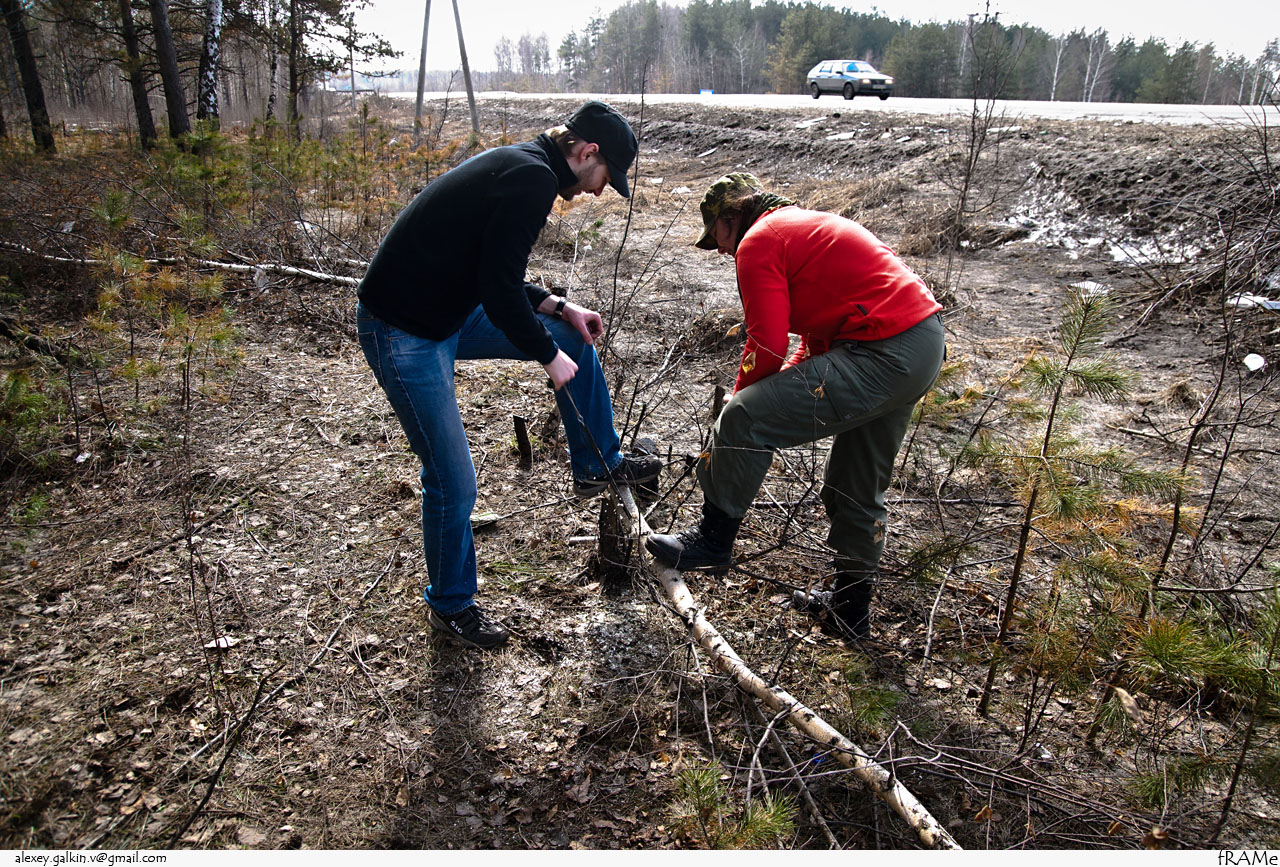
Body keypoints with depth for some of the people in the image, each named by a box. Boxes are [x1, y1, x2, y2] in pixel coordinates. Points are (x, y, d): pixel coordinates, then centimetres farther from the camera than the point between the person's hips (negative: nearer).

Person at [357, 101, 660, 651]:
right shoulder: (534, 179, -21)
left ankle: (596, 465, 28)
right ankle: (450, 605, 22)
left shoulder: (516, 167, 10)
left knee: (574, 338, 14)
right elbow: (499, 287, -25)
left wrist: (558, 308, 11)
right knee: (453, 480, -2)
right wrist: (548, 356, -11)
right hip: (403, 336, -10)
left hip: (447, 312, 10)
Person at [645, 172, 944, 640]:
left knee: (743, 420, -10)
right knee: (858, 490, 20)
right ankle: (851, 608, 34)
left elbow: (767, 347, -12)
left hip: (882, 355, -11)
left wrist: (740, 403, 5)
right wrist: (787, 395, 17)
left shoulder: (758, 242, -5)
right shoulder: (807, 225, 26)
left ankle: (713, 539, 6)